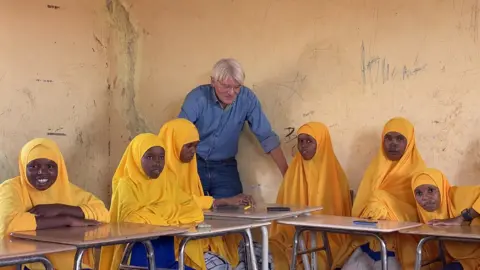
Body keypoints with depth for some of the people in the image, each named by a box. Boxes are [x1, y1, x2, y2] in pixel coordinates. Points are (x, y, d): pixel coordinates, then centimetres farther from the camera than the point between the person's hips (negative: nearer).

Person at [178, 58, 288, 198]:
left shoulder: (247, 98, -12)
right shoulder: (197, 98, -17)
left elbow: (267, 137, -8)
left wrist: (287, 173, -12)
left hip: (225, 167, 2)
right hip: (194, 163, -2)